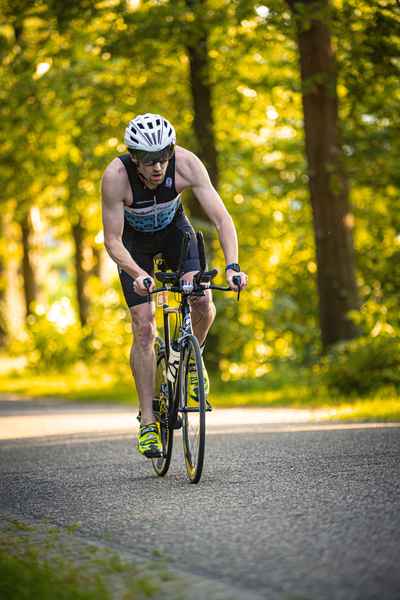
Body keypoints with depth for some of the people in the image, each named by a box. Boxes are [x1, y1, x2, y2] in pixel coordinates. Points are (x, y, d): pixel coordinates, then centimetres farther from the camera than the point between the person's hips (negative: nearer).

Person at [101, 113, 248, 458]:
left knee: (204, 304, -21)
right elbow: (112, 242, -29)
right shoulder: (116, 177, -36)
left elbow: (222, 219, -33)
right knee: (144, 327, -12)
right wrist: (138, 275, -47)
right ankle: (148, 423, -4)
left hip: (173, 227, 2)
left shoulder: (186, 164, -33)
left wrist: (232, 266, -47)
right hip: (133, 238, -1)